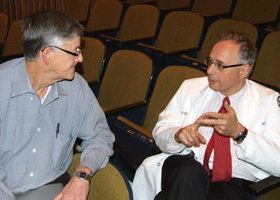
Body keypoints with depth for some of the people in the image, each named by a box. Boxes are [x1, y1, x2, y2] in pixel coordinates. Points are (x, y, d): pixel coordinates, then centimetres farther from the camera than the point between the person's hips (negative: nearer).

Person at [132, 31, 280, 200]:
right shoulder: (191, 88, 12)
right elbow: (161, 130, 9)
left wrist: (239, 133, -22)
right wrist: (178, 135, -15)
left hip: (233, 185, 0)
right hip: (182, 170, 1)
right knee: (189, 171, -34)